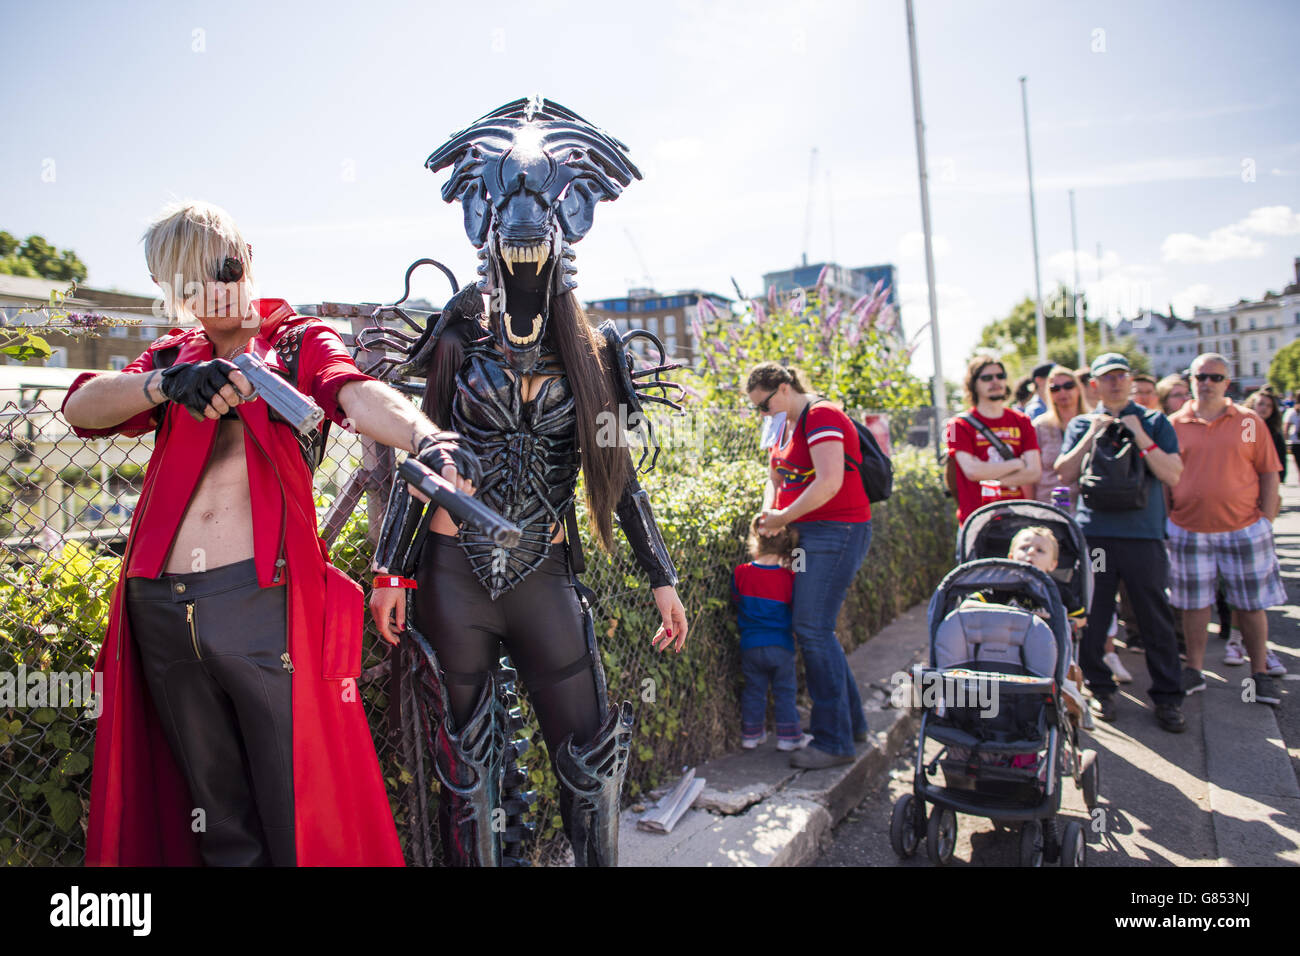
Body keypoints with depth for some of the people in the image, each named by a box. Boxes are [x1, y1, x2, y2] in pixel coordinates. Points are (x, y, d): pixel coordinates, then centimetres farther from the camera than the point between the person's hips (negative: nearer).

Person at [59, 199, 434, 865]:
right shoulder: (169, 359, 20)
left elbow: (359, 395, -15)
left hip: (263, 602, -4)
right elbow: (80, 407, 3)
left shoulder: (301, 343, 8)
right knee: (219, 818, 16)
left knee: (301, 809, 0)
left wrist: (424, 439, -37)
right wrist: (166, 383, -17)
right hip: (160, 613, 5)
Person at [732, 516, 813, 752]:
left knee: (753, 690, 14)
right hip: (781, 645, -2)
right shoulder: (789, 578, -12)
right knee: (785, 691, 11)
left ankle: (751, 734, 22)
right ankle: (789, 735, 17)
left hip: (750, 645, 2)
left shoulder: (740, 573, -8)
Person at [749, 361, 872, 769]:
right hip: (811, 535, 10)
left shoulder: (820, 416, -13)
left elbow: (830, 481, -24)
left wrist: (783, 517, -16)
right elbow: (776, 477, 20)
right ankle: (852, 722, 25)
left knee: (813, 629, -10)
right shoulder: (788, 424, 16)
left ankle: (834, 741, -1)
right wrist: (770, 513, 0)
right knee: (814, 628, 12)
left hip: (836, 532, -10)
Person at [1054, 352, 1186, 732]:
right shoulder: (1081, 425, 12)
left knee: (1155, 617, 4)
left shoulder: (1154, 422, 7)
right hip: (1093, 532, 1)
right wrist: (1091, 436, -8)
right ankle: (1099, 688, 21)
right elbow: (1064, 472, 0)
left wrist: (1140, 437, -12)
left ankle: (1167, 696, 16)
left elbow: (1172, 475, -4)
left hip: (1143, 533, -1)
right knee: (1092, 616, 5)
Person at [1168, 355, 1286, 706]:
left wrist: (1267, 519, -3)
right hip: (1189, 530, 0)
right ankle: (1194, 671, 21)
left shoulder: (1249, 422, 2)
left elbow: (1269, 473, 3)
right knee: (1194, 602, 9)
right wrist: (1167, 518, 1)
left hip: (1243, 528, 0)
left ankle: (1261, 673, 22)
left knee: (1251, 603, 8)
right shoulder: (1175, 424, 2)